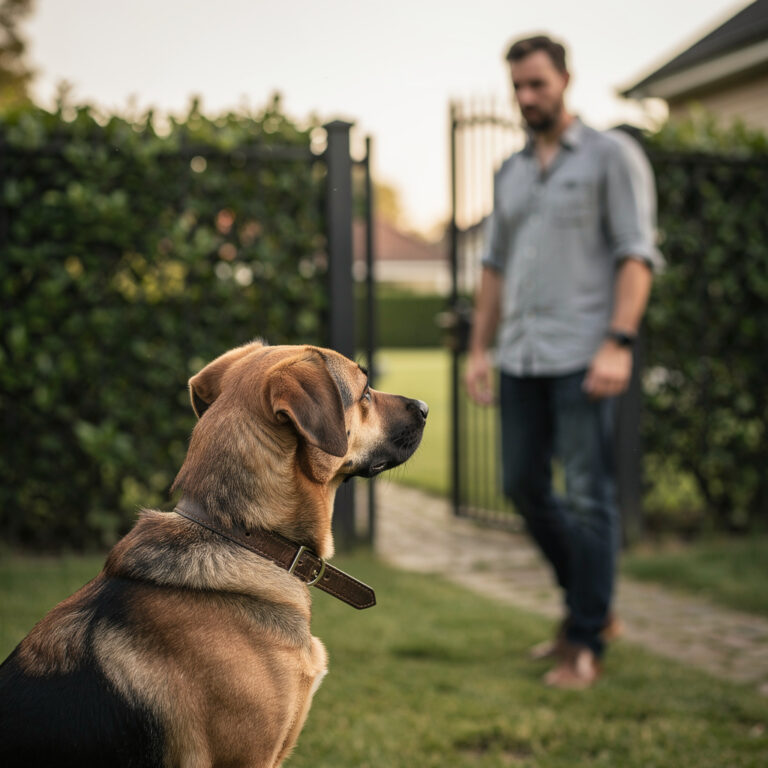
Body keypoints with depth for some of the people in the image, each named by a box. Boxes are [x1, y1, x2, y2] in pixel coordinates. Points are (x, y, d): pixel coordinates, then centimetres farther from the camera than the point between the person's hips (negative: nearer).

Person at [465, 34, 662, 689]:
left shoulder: (612, 156, -1)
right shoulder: (510, 173, 17)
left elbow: (638, 254, -8)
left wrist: (618, 344, -19)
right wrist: (479, 349, 12)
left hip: (583, 356, -7)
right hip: (521, 358, 7)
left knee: (587, 496, -5)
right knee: (524, 485, 10)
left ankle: (586, 645, 5)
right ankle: (590, 606, 27)